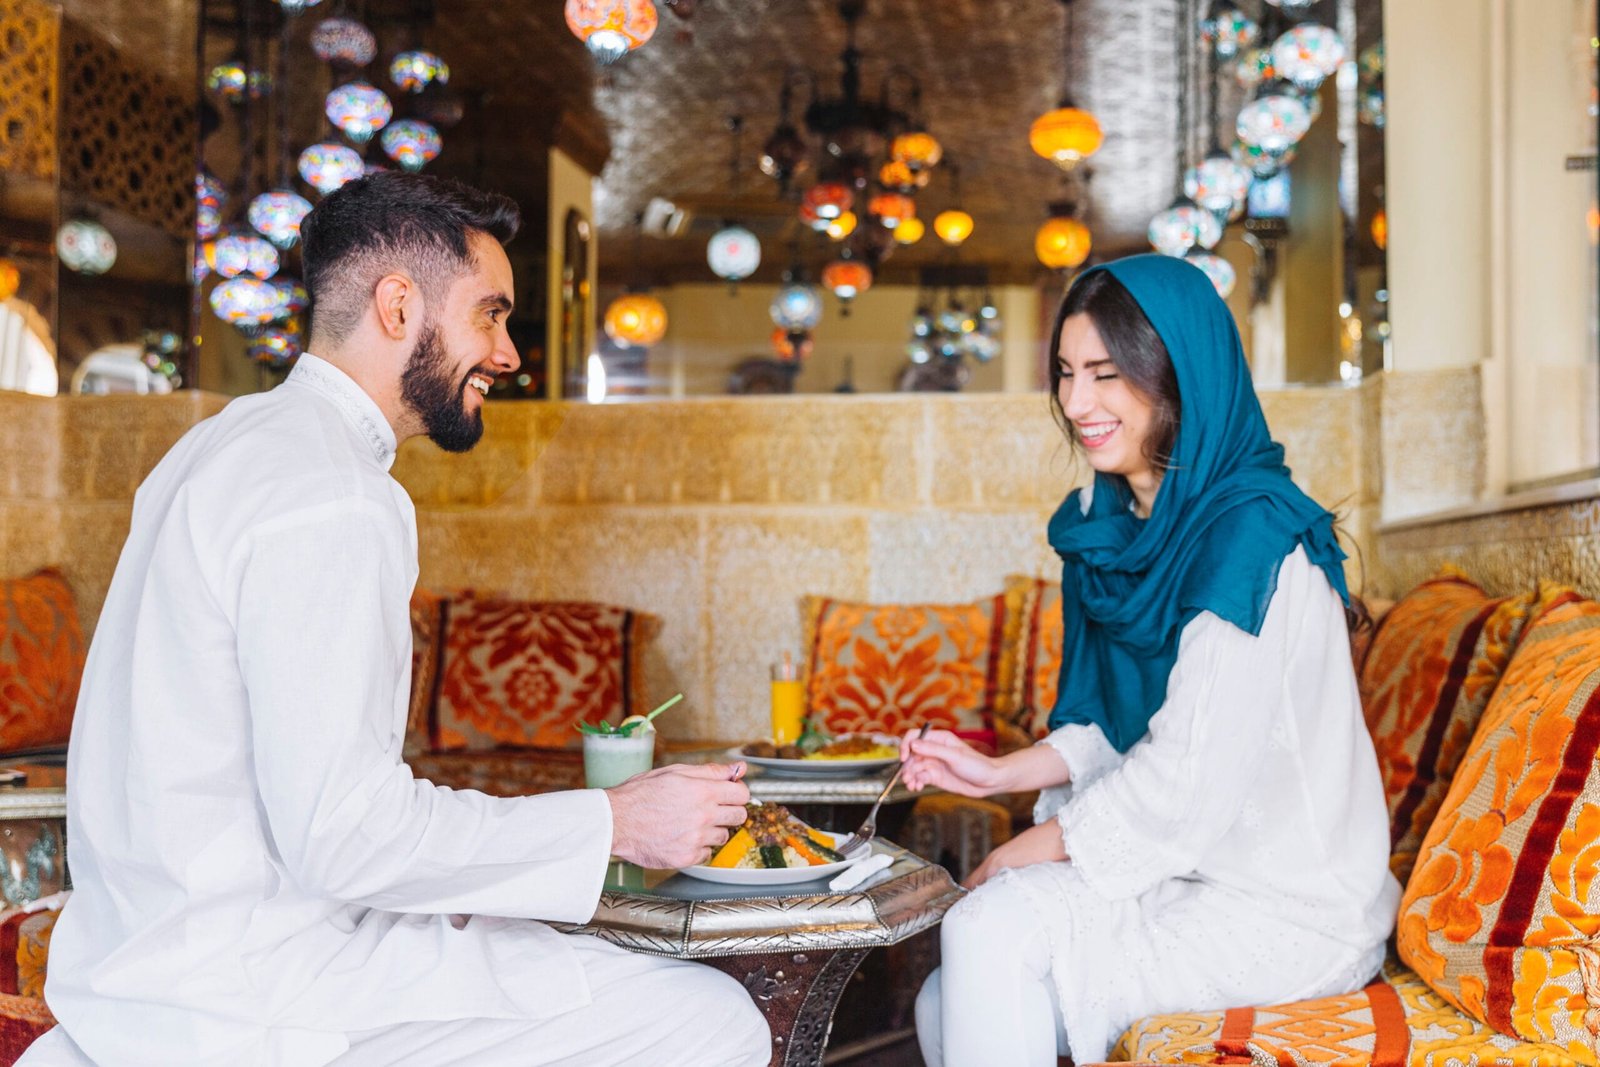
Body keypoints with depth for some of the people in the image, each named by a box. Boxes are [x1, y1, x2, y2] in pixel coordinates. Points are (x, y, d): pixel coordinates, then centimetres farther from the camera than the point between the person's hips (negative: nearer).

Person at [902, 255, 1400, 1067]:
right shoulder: (1111, 521, 6)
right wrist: (996, 774, 0)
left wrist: (1022, 855, -12)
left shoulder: (1251, 535, -20)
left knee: (996, 929, -23)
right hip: (1173, 868, 8)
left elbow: (1191, 773, -23)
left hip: (1290, 907, -8)